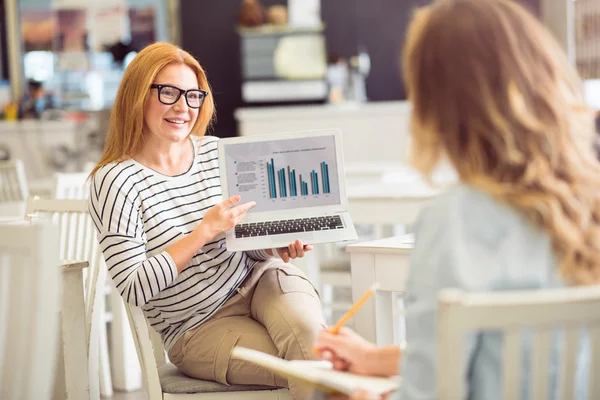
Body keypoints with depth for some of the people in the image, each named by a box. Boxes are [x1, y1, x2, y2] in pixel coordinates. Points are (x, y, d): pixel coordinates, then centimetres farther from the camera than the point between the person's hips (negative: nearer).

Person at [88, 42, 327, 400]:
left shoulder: (215, 152, 3)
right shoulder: (115, 180, -11)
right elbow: (135, 289, -17)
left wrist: (279, 243, -9)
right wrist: (205, 231, -21)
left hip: (258, 279, 4)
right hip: (199, 327, -4)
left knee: (305, 327, -29)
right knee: (308, 366, -25)